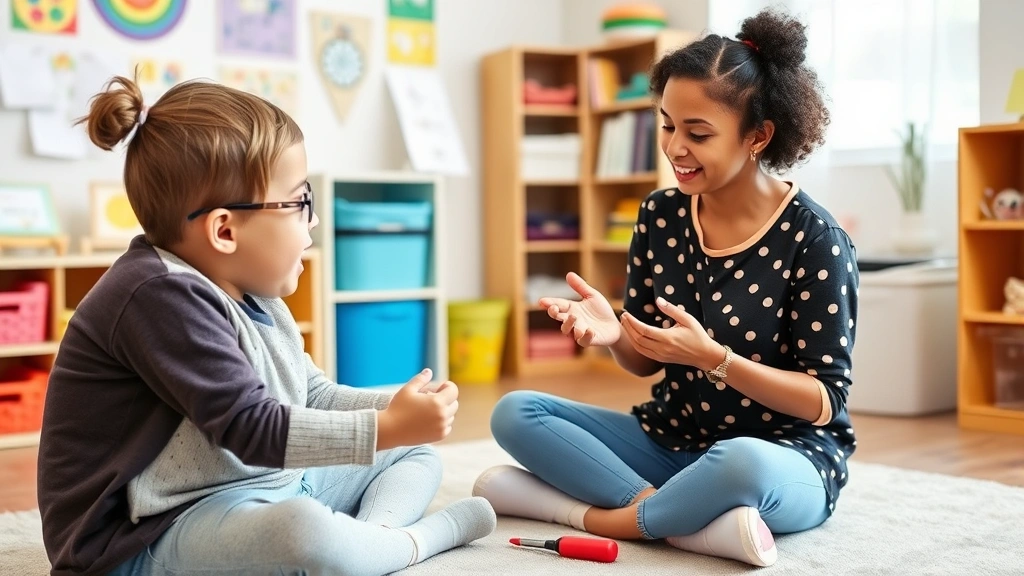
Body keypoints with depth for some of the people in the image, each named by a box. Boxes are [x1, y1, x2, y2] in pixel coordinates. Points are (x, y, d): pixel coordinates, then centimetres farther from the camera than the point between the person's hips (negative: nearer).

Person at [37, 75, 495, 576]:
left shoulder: (250, 294, 9)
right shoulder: (163, 296, -22)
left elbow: (312, 397, 16)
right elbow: (252, 429, -27)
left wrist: (394, 407, 1)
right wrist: (386, 428, -25)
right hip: (150, 536, -10)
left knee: (415, 454, 16)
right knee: (306, 533, -42)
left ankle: (373, 531, -14)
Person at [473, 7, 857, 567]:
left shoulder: (814, 238, -15)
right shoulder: (661, 217, -1)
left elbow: (825, 401, -14)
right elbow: (645, 360, 6)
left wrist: (711, 356, -28)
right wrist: (613, 333, -18)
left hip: (785, 454, -6)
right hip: (672, 439, 6)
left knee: (742, 465, -41)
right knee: (515, 413, -9)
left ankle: (601, 515, -16)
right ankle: (692, 518, -20)